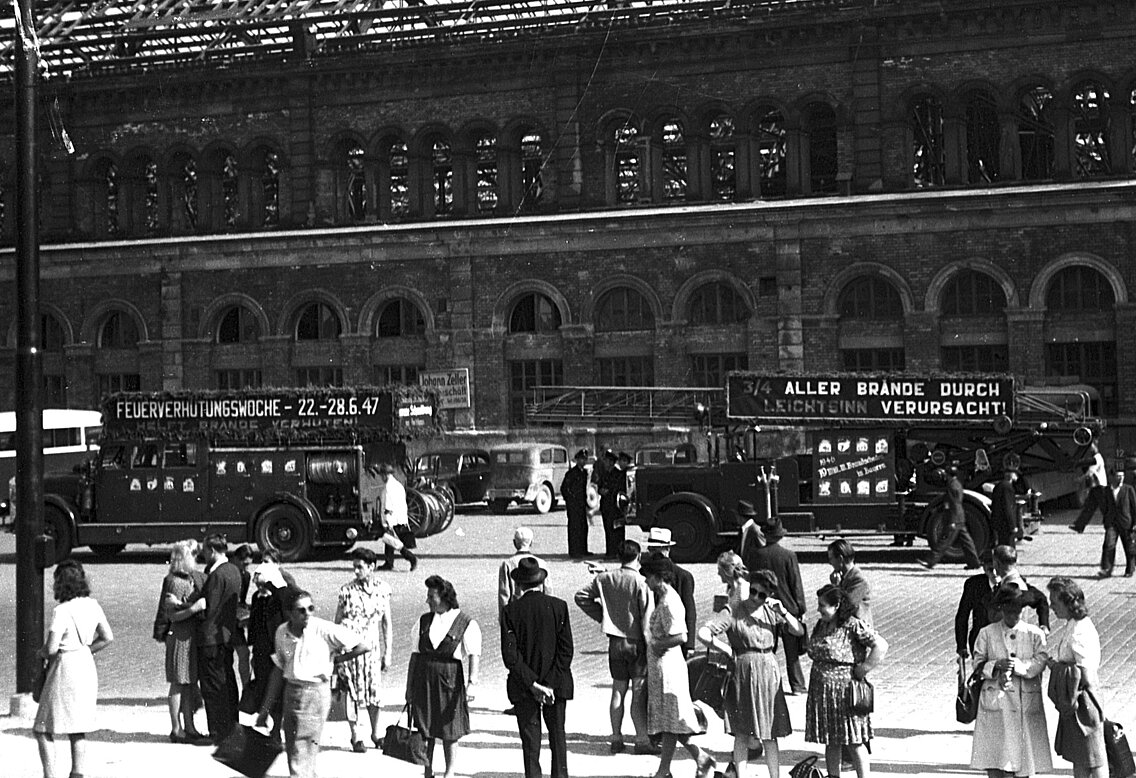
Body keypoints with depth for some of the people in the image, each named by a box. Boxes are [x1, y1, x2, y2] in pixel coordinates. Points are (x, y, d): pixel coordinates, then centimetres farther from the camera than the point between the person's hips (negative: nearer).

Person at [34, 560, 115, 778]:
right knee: (78, 731, 14)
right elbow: (107, 637, 9)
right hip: (87, 666, 7)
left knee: (43, 730, 2)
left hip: (65, 669, -7)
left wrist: (42, 652, 1)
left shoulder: (62, 611, -17)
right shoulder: (92, 605, 4)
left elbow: (51, 648, -20)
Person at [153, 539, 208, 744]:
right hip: (179, 636, -8)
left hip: (195, 635, 8)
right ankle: (176, 729, 10)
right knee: (178, 683, 1)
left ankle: (189, 727, 22)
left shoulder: (197, 577, 10)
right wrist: (161, 634, -10)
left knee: (191, 683, 13)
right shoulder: (172, 581, -13)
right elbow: (166, 610, -12)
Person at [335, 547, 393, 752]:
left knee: (375, 690, 3)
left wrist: (388, 652, 6)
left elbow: (387, 623, 8)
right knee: (352, 692, 2)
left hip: (372, 646, 1)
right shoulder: (347, 589, -2)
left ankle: (376, 733, 22)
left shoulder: (382, 589, 2)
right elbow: (337, 621, 4)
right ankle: (355, 737, 13)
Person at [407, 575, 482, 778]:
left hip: (449, 679, -3)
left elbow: (474, 655, -11)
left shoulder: (467, 624, -4)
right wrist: (409, 687, 9)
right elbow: (415, 654, 11)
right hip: (423, 679, 3)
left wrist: (472, 682, -24)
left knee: (449, 733, 4)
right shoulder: (424, 621, 8)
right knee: (424, 731, 5)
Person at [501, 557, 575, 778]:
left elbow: (509, 654, -12)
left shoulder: (511, 611, -7)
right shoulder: (558, 606, -6)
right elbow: (566, 649, -9)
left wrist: (532, 683, -10)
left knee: (530, 742, 7)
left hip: (523, 687, -1)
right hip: (556, 684, 1)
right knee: (558, 736, 12)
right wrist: (550, 684, -8)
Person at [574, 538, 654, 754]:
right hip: (636, 642, -4)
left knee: (618, 690, 12)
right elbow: (647, 617, -13)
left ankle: (616, 739, 16)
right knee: (638, 692, -1)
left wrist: (601, 615, 9)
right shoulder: (641, 582, -13)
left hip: (615, 641, 4)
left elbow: (581, 597, 5)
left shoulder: (604, 579, 1)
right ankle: (642, 740, -1)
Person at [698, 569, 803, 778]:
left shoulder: (772, 611, 8)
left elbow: (799, 631, 6)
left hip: (769, 674, 3)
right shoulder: (734, 613, -6)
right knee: (742, 733, -1)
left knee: (770, 734, 7)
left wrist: (783, 612, -6)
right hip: (744, 673, -3)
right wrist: (726, 649, -13)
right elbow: (703, 633, -14)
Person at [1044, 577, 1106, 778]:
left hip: (1081, 701, -9)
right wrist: (1054, 662, 0)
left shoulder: (1079, 634, -23)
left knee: (1093, 760, 4)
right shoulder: (1070, 627, 6)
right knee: (1077, 759, 19)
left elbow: (1086, 676, -27)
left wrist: (1056, 665, -17)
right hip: (1071, 703, 9)